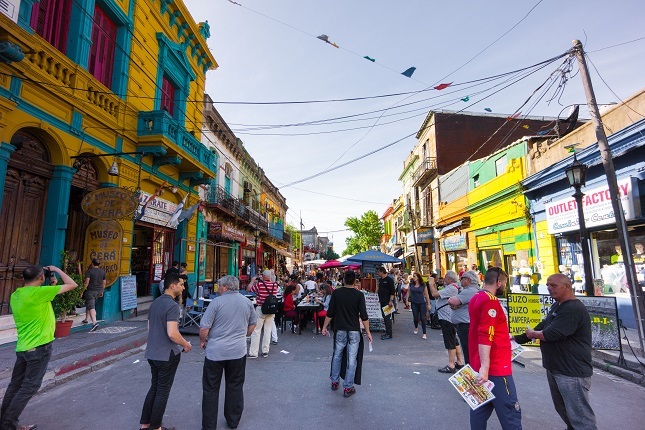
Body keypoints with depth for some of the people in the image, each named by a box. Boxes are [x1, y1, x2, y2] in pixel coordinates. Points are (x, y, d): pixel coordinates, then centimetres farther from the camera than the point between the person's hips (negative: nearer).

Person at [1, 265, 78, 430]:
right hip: (39, 347, -8)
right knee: (30, 386, 5)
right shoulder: (38, 292, -19)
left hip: (22, 347, 8)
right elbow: (72, 284, -16)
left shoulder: (15, 295, 7)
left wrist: (52, 285, 14)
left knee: (15, 385, 17)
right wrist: (57, 270, -3)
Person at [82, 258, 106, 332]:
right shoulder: (103, 271, 7)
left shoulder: (89, 271, -9)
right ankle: (86, 319, 36)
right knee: (88, 304, 26)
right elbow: (104, 283, 11)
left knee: (91, 307, -10)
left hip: (90, 291, -6)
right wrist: (102, 291, 21)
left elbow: (87, 282, -15)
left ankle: (94, 323, -22)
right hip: (98, 291, 6)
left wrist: (82, 291, -9)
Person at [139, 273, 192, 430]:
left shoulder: (155, 303, 6)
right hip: (167, 354, -8)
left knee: (154, 388, 20)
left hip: (152, 353, 8)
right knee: (163, 391, 7)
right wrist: (186, 344, -12)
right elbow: (172, 333, -28)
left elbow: (149, 329, 15)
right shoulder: (172, 305, -22)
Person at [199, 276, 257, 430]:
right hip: (238, 351, 4)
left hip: (215, 352, -3)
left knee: (211, 389, 12)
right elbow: (253, 323, 11)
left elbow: (203, 328, -13)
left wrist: (202, 341, 6)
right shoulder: (247, 302, 0)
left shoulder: (217, 302, -13)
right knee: (235, 387, 18)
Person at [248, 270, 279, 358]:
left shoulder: (259, 284, -14)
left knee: (256, 331, 3)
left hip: (261, 309, -4)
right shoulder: (275, 285, -3)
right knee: (268, 330, 11)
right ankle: (265, 351, 17)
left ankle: (253, 352, 6)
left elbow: (249, 289, 0)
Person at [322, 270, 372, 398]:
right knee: (352, 359, 6)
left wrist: (324, 327, 7)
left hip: (340, 329, 2)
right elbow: (363, 316, -9)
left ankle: (334, 381, 31)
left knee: (337, 355, 19)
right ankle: (348, 388, 11)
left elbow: (330, 313, -4)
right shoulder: (359, 295, -9)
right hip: (354, 330, -2)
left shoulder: (336, 293, -6)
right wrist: (367, 332, -1)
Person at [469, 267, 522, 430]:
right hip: (495, 367, -9)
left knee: (481, 407, 15)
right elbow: (485, 337, -25)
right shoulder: (490, 300, -17)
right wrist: (485, 367, -28)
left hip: (480, 366, 9)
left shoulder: (477, 298, 12)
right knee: (510, 412, 0)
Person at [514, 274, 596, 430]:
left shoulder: (573, 309, -21)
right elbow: (543, 326, 17)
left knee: (580, 417, -2)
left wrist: (532, 334, -7)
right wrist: (518, 338, 8)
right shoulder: (557, 306, 12)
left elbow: (551, 334, -26)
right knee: (563, 410, 22)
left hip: (572, 372, -10)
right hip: (554, 369, 10)